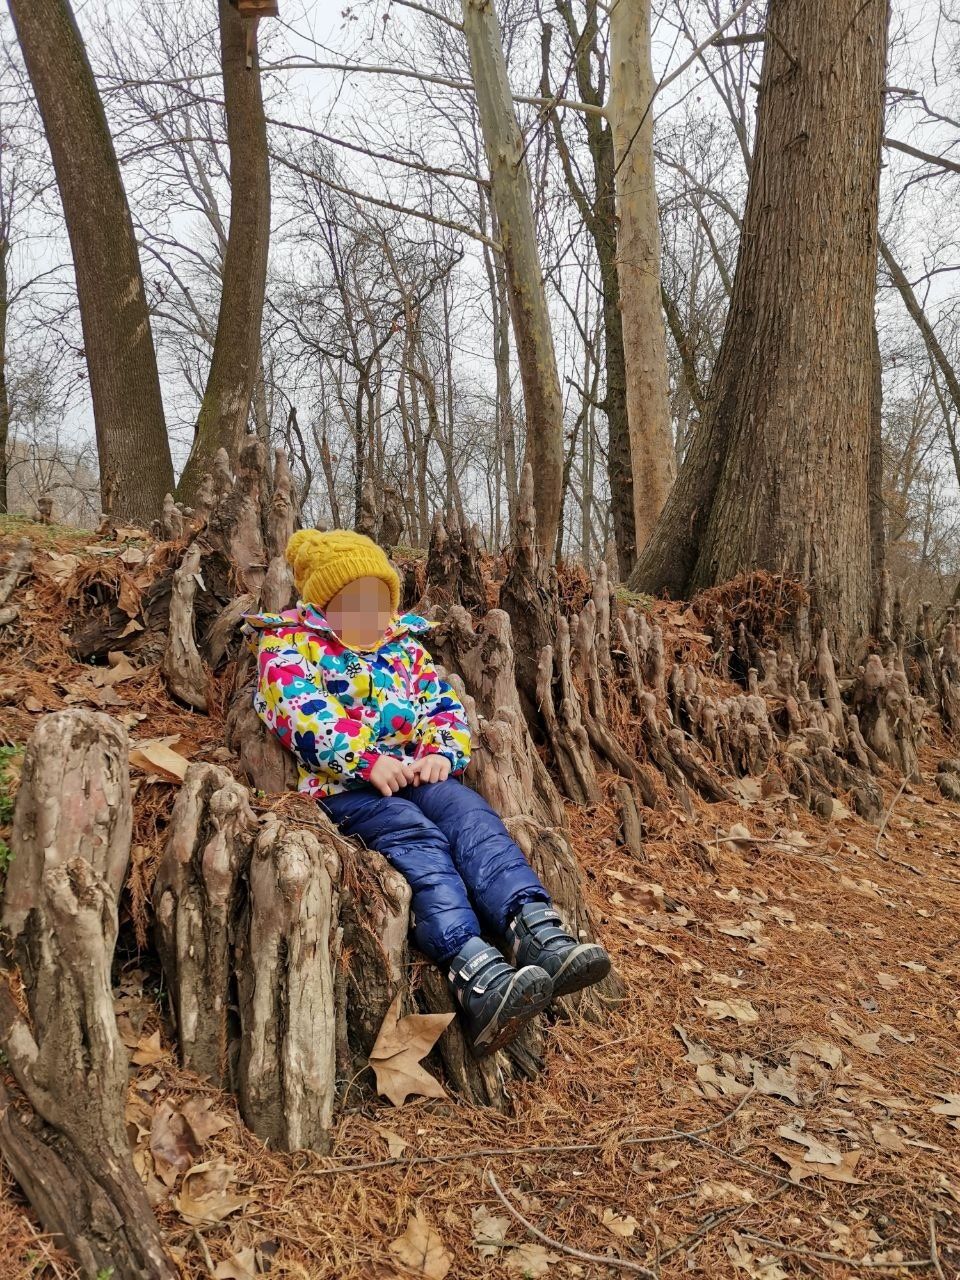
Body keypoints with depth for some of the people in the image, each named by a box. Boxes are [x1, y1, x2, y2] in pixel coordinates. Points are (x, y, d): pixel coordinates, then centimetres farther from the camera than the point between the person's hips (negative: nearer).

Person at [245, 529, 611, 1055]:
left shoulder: (404, 645, 26)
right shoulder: (288, 642, 10)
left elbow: (444, 705, 17)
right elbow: (304, 715, -8)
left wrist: (441, 752, -6)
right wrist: (367, 760, -20)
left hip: (413, 772, 5)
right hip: (339, 785, -5)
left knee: (470, 814, -26)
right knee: (415, 837, -33)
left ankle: (538, 934, -48)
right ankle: (474, 970, -56)